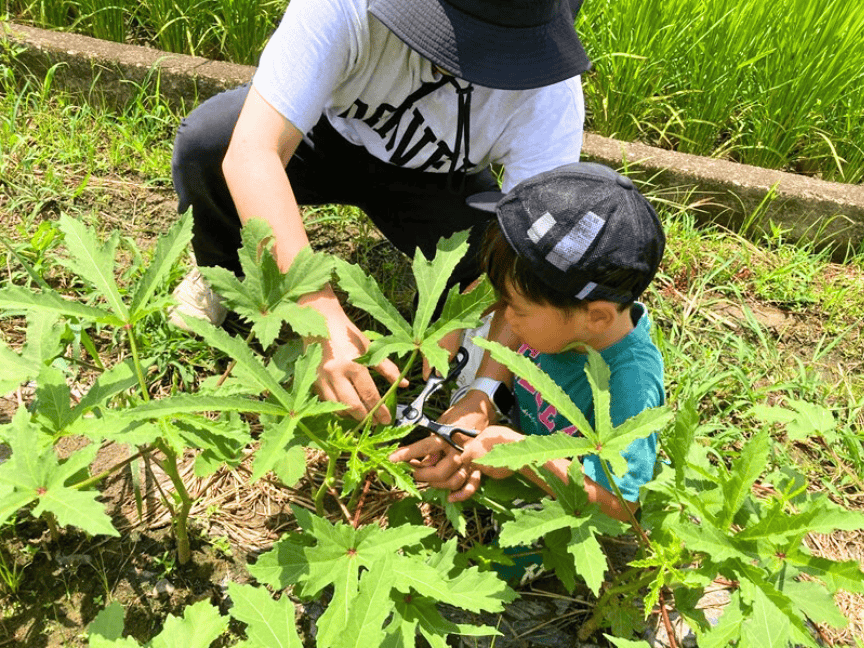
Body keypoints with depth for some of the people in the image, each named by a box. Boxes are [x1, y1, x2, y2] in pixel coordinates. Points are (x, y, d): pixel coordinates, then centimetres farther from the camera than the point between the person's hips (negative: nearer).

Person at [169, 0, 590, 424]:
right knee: (205, 140, -29)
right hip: (326, 133, 0)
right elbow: (251, 152, -42)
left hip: (434, 182, 1)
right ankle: (219, 271, 5)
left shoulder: (550, 92, -30)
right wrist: (323, 318, -52)